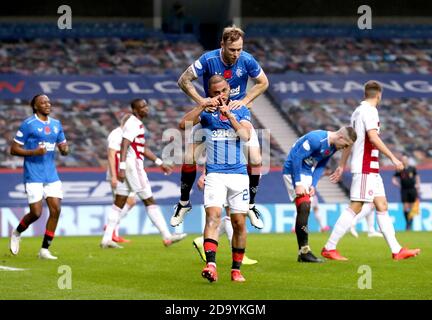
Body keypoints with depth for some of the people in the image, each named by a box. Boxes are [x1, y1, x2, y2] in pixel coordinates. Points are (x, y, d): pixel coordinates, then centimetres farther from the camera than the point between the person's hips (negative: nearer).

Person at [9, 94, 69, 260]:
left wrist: (65, 149, -5)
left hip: (51, 175, 6)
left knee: (56, 210, -5)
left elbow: (63, 148, 19)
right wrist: (34, 152, -20)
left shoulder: (56, 124, 11)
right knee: (36, 213, -9)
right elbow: (14, 149, -7)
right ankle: (16, 233, 22)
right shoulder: (28, 124, -7)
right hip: (33, 176, -6)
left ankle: (44, 249, 5)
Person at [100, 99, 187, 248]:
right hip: (133, 165, -10)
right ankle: (167, 237, -2)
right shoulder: (133, 124, -12)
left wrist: (160, 163, 28)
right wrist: (122, 167, -29)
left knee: (119, 203, 7)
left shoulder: (137, 124, 19)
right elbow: (124, 146, -21)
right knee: (150, 201, -5)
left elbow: (143, 149, 27)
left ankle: (107, 239, 6)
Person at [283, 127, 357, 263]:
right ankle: (304, 251, -19)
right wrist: (298, 184, -23)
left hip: (307, 173, 9)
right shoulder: (316, 139, -25)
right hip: (293, 170, -9)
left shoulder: (333, 147, 3)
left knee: (304, 209, 5)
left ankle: (303, 253, 7)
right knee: (304, 206, -18)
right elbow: (297, 158, -24)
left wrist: (313, 185, -3)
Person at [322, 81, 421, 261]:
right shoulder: (369, 111, -11)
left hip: (371, 168, 10)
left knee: (382, 206, 7)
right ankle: (329, 248, -8)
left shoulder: (358, 111, 17)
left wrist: (341, 166, 24)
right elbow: (373, 138, -22)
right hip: (365, 167, -10)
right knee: (355, 208, -10)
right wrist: (393, 158, -20)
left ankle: (396, 250, 6)